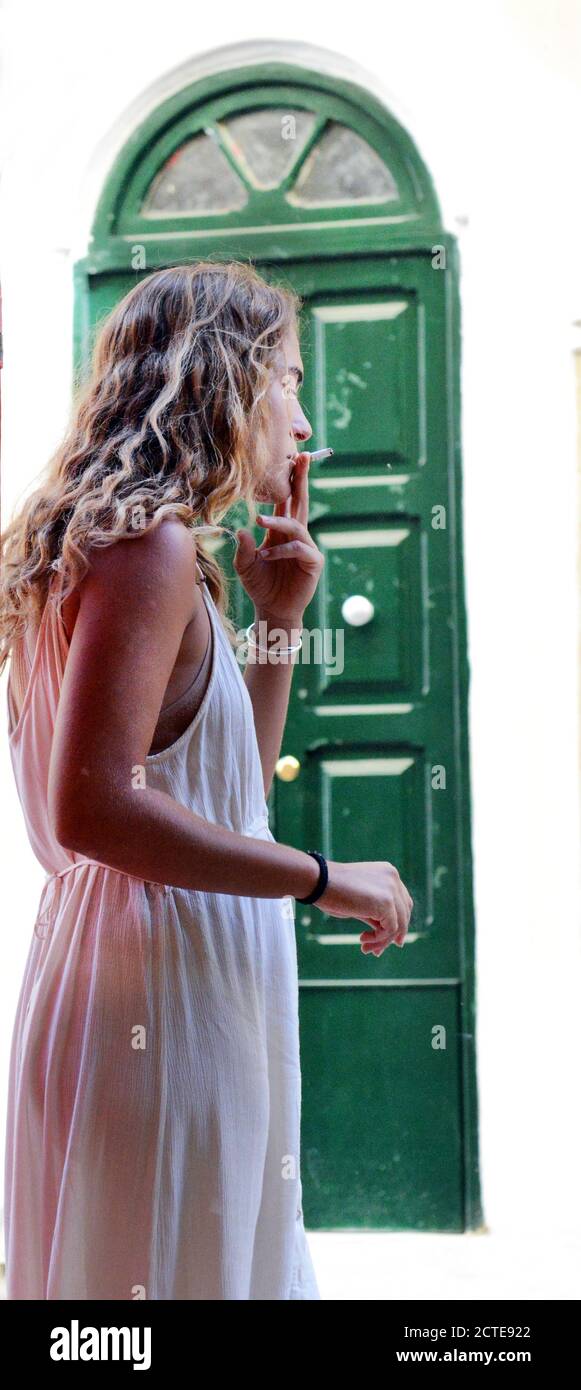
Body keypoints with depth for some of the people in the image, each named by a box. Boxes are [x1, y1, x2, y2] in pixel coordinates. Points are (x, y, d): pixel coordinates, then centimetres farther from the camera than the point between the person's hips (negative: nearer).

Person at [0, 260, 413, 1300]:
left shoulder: (123, 541, 16)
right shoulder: (148, 540, -15)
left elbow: (227, 790, 20)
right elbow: (93, 805, -26)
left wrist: (278, 616, 13)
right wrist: (327, 880, -19)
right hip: (160, 993, -10)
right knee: (170, 1267, 1)